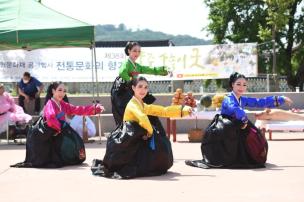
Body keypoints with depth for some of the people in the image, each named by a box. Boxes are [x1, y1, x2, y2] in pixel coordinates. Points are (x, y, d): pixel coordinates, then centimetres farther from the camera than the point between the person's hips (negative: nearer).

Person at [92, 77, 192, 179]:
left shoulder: (144, 106, 13)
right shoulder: (132, 104, -15)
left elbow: (163, 111, 12)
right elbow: (142, 117, -35)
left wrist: (183, 109, 6)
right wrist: (150, 131, -20)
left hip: (135, 141, 9)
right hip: (125, 140, -9)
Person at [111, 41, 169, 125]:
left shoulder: (137, 66, 16)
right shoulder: (127, 63, -10)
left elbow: (151, 70, 19)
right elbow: (122, 72, -33)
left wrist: (164, 69, 11)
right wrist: (129, 80, -20)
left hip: (130, 92, 9)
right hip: (121, 92, -9)